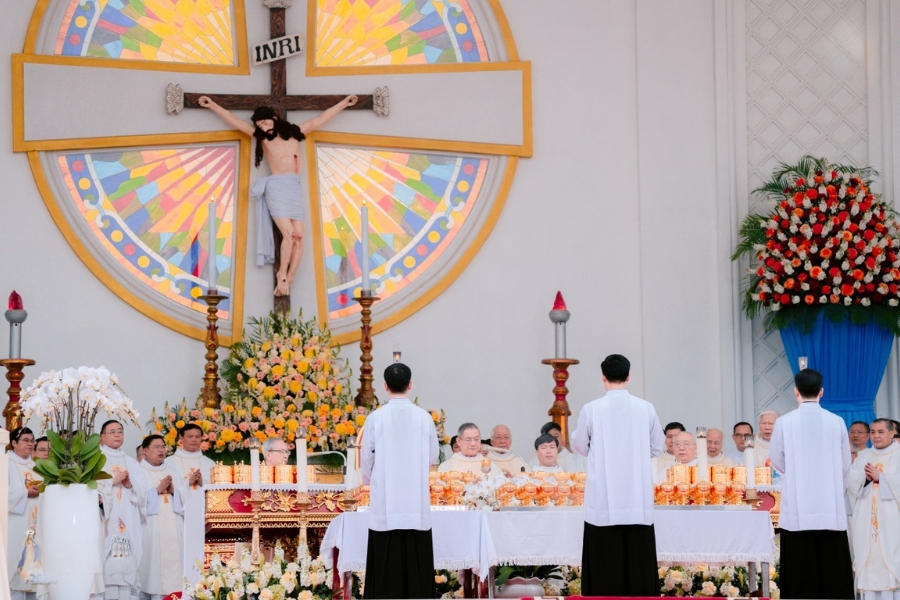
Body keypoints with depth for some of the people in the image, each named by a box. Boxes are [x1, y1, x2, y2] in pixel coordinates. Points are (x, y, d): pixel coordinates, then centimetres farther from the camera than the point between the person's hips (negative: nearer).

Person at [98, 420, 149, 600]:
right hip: (106, 523, -4)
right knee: (107, 564, -16)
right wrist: (113, 481, -9)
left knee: (128, 564, -6)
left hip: (128, 523, 4)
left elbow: (143, 492, 13)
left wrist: (130, 485, -5)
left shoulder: (131, 463, 21)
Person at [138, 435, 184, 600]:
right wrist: (157, 490, -12)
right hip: (151, 531, -4)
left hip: (173, 530, 4)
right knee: (152, 567, -8)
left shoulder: (173, 473, 18)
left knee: (174, 563, -2)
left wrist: (173, 491, -5)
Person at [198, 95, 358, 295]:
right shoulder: (262, 136, 14)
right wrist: (212, 106, 11)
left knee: (299, 237, -9)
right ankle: (282, 274, -1)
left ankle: (288, 280, -3)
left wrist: (343, 104, 29)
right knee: (289, 234, -17)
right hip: (276, 187, -3)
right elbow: (234, 120, 13)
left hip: (295, 188, 3)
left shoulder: (294, 132, 19)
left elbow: (320, 119, 25)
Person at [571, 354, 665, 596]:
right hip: (637, 497, 1)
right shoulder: (646, 408, -2)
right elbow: (657, 447, 10)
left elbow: (580, 447, 7)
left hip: (603, 497, -1)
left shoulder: (591, 409, -7)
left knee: (605, 561, 2)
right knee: (638, 558, 5)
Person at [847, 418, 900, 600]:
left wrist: (880, 477, -12)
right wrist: (865, 477, -8)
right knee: (869, 557, -1)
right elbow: (849, 481, 10)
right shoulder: (863, 456, 17)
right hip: (867, 519, 4)